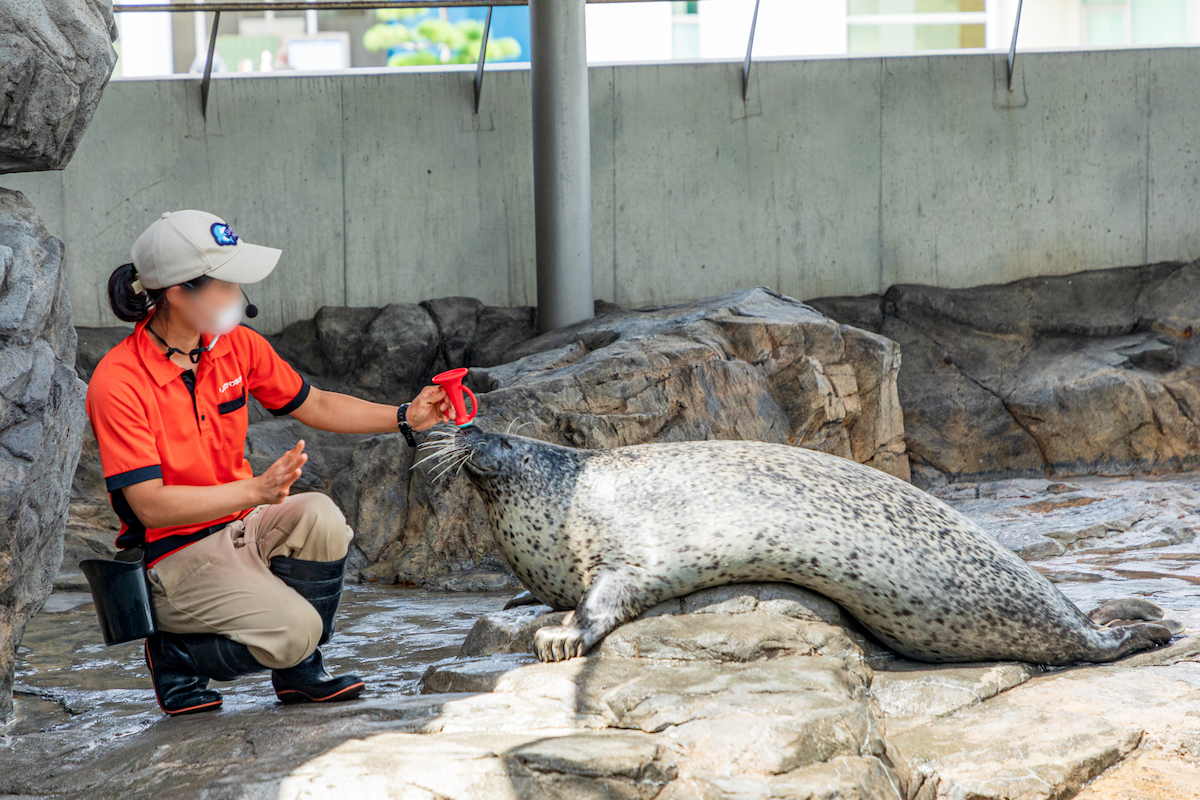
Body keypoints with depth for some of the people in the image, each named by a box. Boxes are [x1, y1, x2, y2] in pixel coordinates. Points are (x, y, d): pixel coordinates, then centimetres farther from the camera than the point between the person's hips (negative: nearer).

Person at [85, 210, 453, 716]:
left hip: (241, 526, 6)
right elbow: (150, 505, -25)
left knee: (319, 516, -25)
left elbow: (314, 406, 13)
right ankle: (176, 656, 3)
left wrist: (405, 418, 0)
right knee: (292, 630, -26)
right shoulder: (117, 384, -21)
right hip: (173, 555, -6)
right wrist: (256, 490, -35)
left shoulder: (235, 346, 0)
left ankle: (299, 673, -3)